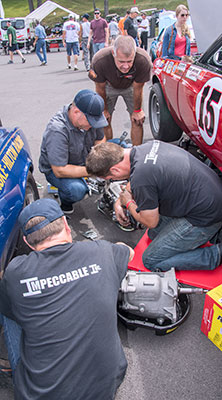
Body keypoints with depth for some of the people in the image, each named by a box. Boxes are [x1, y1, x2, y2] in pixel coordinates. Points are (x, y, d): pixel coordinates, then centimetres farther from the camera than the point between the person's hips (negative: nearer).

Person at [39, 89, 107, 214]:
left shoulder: (90, 117, -15)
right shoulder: (57, 130, -35)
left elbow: (100, 140, 3)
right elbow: (60, 171, -33)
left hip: (85, 159, 7)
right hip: (55, 169, -7)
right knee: (77, 190, -36)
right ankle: (65, 200, 0)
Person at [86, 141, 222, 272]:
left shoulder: (141, 181, -29)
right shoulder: (148, 146, -1)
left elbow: (150, 222, -11)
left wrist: (128, 203, 5)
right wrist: (119, 202, 19)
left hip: (205, 218, -9)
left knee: (151, 261, 1)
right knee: (154, 234, 21)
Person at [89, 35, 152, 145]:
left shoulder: (143, 61, -40)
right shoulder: (99, 61, -40)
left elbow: (137, 89, -22)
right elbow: (100, 89, -20)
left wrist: (137, 110, -8)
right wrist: (104, 110, -7)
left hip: (130, 86, 0)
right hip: (109, 86, 0)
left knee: (137, 121, -5)